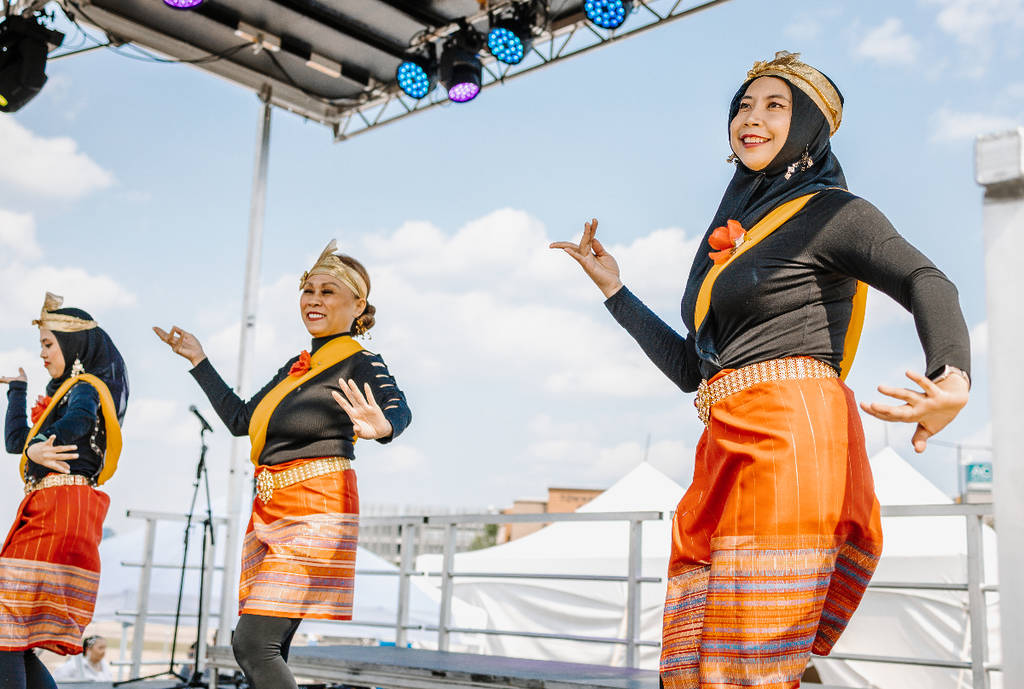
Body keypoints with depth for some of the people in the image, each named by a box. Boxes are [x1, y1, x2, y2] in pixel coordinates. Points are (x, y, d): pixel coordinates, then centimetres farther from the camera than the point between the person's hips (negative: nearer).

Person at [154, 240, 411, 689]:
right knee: (265, 651, 6)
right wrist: (199, 361, 29)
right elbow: (240, 419, 27)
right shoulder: (296, 366, 19)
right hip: (271, 513, 8)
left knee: (252, 643, -16)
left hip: (313, 512, -8)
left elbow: (399, 407, -25)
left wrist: (383, 427, -49)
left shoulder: (360, 363, -5)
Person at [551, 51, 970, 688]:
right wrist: (613, 288, 29)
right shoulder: (732, 233, 25)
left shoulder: (830, 211, 3)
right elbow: (691, 368, 25)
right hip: (726, 455, 8)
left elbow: (926, 283, -15)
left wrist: (954, 380, -36)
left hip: (793, 443, -8)